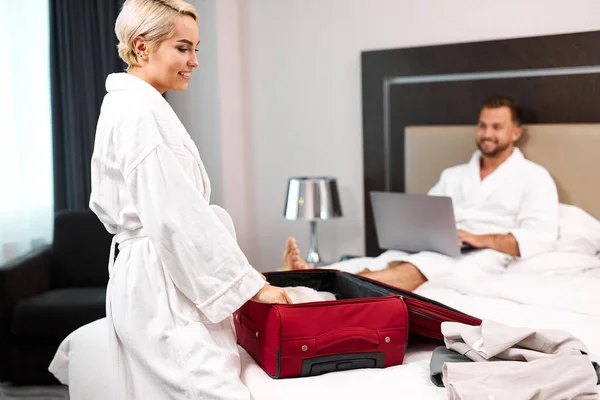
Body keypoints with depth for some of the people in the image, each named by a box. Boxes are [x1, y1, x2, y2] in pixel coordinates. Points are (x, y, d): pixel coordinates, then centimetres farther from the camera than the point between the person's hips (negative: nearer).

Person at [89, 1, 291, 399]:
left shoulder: (123, 103, 17)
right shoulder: (143, 110, -15)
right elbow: (177, 216, -20)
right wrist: (250, 283, -15)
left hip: (141, 281, 10)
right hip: (162, 286, -10)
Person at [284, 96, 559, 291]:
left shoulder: (533, 177, 9)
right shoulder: (453, 175, 26)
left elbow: (540, 236, -5)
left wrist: (482, 239, -16)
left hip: (482, 257, -4)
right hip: (433, 252, 5)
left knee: (414, 269, -35)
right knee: (391, 262, -31)